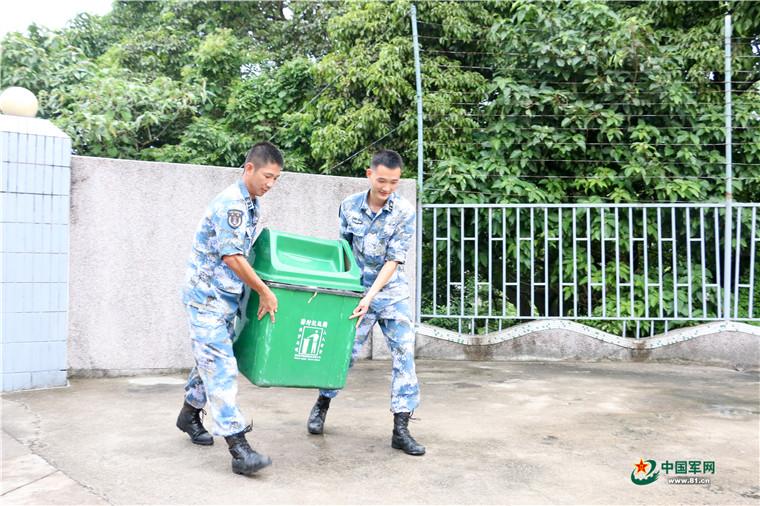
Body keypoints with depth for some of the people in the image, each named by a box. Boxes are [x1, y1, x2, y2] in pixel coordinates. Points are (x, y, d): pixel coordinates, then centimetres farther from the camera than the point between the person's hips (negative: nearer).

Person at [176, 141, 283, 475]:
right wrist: (265, 292, -16)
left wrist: (260, 290, 22)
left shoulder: (249, 204, 11)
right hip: (207, 294, -9)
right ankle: (239, 450, -13)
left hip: (225, 296, 9)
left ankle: (190, 415, 40)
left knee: (211, 358, 20)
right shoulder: (231, 203, -19)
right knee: (221, 367, -11)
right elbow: (232, 257, -23)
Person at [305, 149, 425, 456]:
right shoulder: (350, 206, -4)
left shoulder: (404, 212, -10)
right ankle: (321, 405, 30)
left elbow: (394, 260, -14)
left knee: (404, 355, -5)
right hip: (357, 291, 1)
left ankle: (400, 430, 4)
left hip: (392, 293, 0)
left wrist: (370, 296, -22)